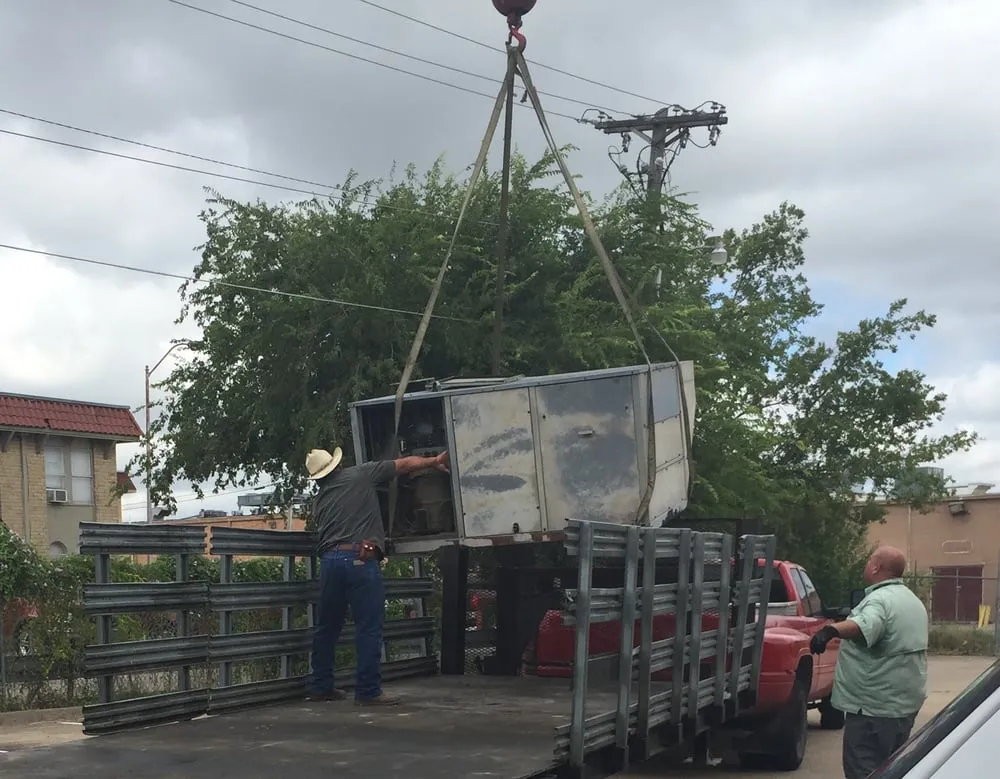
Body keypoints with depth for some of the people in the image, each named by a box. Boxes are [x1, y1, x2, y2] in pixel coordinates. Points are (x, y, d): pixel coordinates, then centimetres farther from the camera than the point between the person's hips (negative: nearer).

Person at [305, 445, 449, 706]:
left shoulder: (320, 499, 20)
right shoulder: (360, 474, 6)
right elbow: (405, 464, 12)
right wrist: (435, 461, 25)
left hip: (329, 559, 6)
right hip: (360, 558, -6)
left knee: (327, 627, 15)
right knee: (369, 627, -2)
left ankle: (321, 686, 21)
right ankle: (368, 691, -3)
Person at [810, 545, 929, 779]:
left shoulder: (880, 599, -19)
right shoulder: (913, 600, 15)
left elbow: (865, 625, -41)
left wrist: (832, 630, -56)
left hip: (875, 707, -10)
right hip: (906, 703, 10)